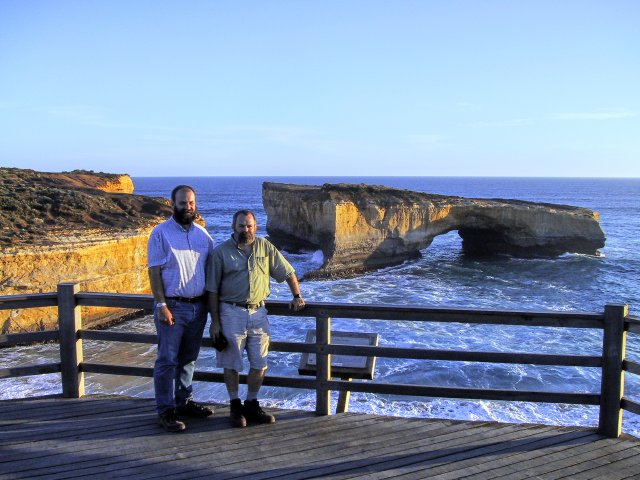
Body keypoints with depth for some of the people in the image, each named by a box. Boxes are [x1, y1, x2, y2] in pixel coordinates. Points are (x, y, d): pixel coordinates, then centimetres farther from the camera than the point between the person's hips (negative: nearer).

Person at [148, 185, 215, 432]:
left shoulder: (202, 234, 9)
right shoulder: (161, 233, -6)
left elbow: (211, 268, 14)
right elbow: (154, 272, -10)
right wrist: (161, 305, -17)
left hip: (198, 306, 5)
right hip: (173, 307, -5)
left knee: (189, 358, 15)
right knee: (167, 360, -1)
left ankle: (183, 402, 28)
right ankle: (165, 411, 8)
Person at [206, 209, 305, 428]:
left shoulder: (265, 247, 4)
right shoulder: (221, 252, -3)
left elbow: (288, 272, 12)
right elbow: (212, 290, -2)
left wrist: (297, 296, 2)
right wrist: (215, 322, -5)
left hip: (258, 313, 3)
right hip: (231, 313, -3)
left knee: (259, 364, 7)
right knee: (231, 364, 6)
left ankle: (252, 405, 24)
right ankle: (235, 406, 22)